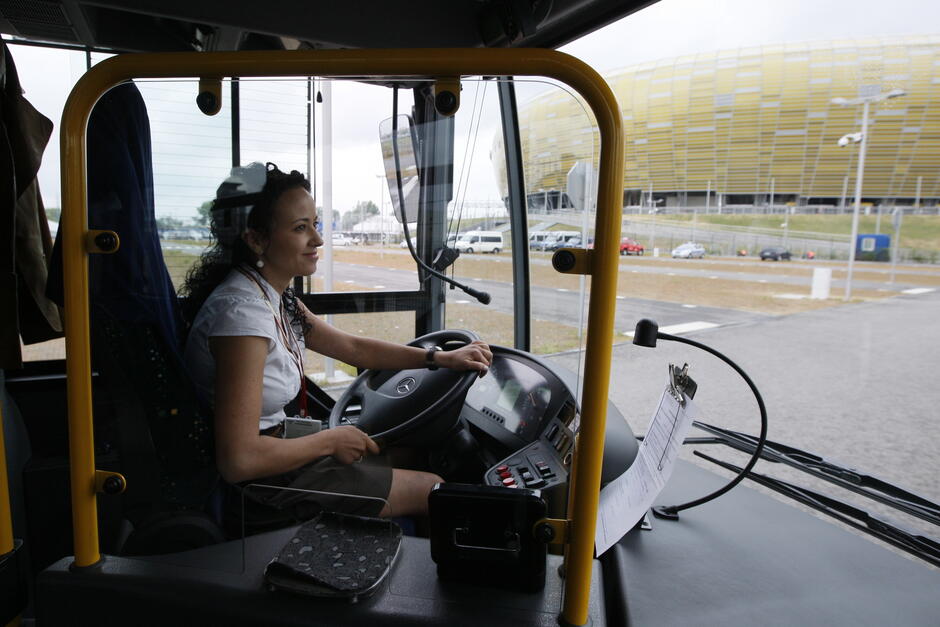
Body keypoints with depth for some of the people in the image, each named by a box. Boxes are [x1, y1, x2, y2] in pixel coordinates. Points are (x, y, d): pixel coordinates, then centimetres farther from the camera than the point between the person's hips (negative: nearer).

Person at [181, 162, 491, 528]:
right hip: (253, 483, -8)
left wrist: (442, 358, 4)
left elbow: (354, 348, 9)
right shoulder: (242, 311, -28)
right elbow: (238, 460, -31)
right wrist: (331, 440, -17)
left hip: (274, 448, 9)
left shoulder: (276, 297, 1)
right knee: (431, 488, 2)